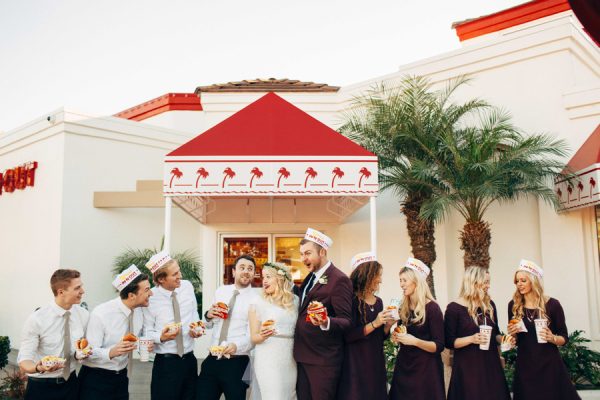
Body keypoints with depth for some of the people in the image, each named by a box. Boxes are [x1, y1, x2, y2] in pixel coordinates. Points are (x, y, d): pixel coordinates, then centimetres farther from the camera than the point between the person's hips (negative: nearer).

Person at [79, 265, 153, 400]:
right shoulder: (100, 314, -22)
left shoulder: (138, 310, -3)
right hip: (96, 379, -6)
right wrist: (111, 352, -38)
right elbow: (90, 353, -20)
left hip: (121, 377, 6)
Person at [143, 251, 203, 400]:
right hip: (165, 362, -4)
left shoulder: (187, 286, 0)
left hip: (189, 359, 4)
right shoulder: (151, 297, -12)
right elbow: (147, 332, -4)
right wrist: (161, 337, -23)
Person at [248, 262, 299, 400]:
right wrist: (262, 335, -21)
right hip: (268, 360, -4)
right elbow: (253, 337, 0)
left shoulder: (295, 300, 7)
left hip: (291, 359, 4)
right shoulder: (258, 302, -3)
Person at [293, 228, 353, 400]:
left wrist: (326, 322, -35)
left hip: (323, 360, -8)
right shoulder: (310, 277, 13)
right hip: (303, 356, 8)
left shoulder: (339, 279, -15)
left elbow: (347, 321, -18)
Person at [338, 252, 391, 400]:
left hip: (376, 362, 7)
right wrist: (374, 324, -21)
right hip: (356, 363, -7)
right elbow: (348, 336, -20)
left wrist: (388, 325, -3)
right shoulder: (352, 300, -13)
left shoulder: (378, 302, 8)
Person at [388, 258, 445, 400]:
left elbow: (439, 346, -13)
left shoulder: (432, 308, -12)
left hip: (425, 368, -6)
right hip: (403, 366, 6)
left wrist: (415, 341, -26)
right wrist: (396, 337, -2)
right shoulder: (403, 308, 6)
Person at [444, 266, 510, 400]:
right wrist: (471, 339, -21)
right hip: (467, 367, -5)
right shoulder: (454, 308, -10)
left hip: (491, 364, 5)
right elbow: (448, 342, -10)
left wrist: (502, 338, -1)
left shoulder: (489, 304, 8)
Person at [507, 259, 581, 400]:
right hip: (524, 366, 2)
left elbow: (564, 338, 1)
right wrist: (512, 333, -10)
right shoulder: (513, 305, 0)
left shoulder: (552, 304, -6)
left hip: (549, 365, -1)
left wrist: (552, 338, -19)